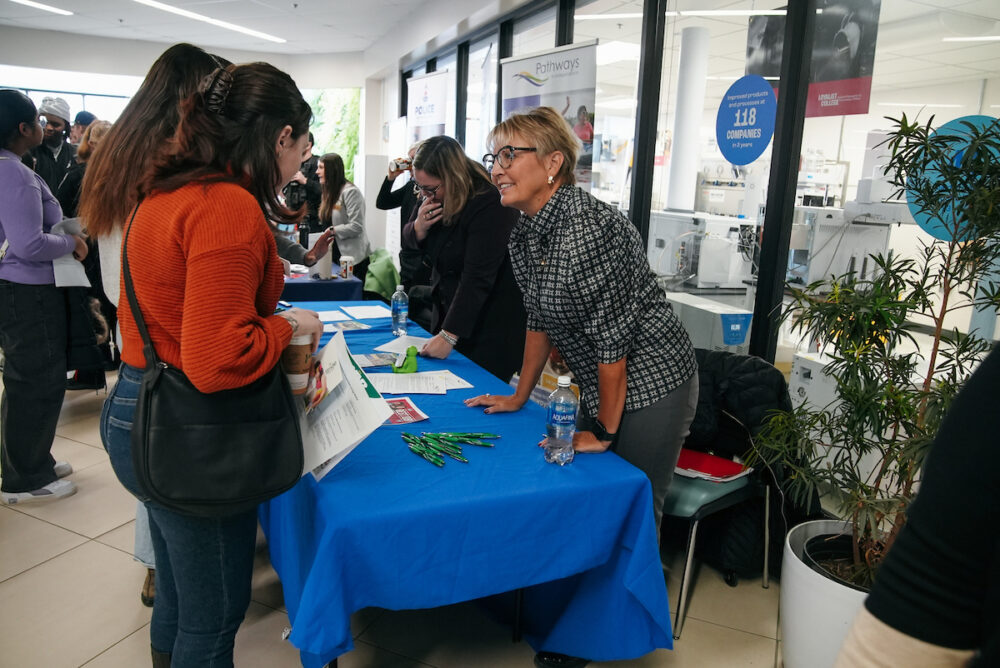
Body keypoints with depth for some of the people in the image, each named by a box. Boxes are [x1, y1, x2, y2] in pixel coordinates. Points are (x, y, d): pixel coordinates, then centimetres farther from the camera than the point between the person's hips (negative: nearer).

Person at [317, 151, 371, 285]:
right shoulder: (329, 192, 17)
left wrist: (332, 231, -15)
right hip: (335, 256, 8)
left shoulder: (350, 191, -12)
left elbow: (356, 227, -19)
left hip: (353, 258, -8)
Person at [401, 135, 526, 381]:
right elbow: (409, 241, 13)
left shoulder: (489, 205, -25)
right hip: (449, 309, 8)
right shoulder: (433, 197, 0)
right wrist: (419, 226, -11)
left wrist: (449, 335, -29)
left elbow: (477, 279, -29)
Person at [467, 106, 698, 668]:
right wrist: (520, 396, 17)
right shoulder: (524, 235, 2)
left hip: (651, 386, -9)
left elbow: (612, 337, -23)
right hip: (600, 389, 9)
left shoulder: (588, 226, -26)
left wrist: (606, 430, -15)